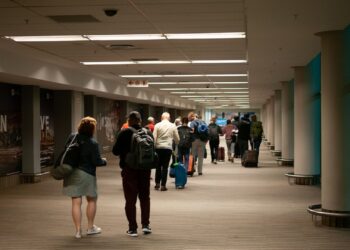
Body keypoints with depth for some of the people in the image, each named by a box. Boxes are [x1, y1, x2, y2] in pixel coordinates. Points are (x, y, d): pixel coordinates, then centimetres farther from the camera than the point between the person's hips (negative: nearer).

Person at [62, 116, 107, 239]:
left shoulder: (72, 138, 0)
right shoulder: (93, 143, -13)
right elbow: (96, 161, -11)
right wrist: (104, 161, 8)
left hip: (71, 173, 4)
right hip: (86, 173, -4)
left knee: (76, 202, 4)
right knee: (92, 200, 16)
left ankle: (78, 230, 4)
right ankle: (90, 227, 22)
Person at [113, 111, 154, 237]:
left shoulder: (124, 133, -11)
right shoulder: (148, 133, -1)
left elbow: (116, 151, -6)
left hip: (129, 169, -3)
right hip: (145, 169, 3)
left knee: (130, 199, 4)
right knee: (145, 197, 18)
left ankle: (132, 228, 5)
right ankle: (145, 224, 17)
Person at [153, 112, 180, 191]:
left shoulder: (157, 125, 0)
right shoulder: (173, 126, 3)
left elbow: (154, 138, -5)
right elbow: (177, 138, 9)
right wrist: (177, 144, 30)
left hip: (159, 147, 0)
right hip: (168, 148, 0)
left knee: (158, 166, 12)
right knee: (165, 167, 3)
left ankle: (157, 184, 13)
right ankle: (163, 185, 1)